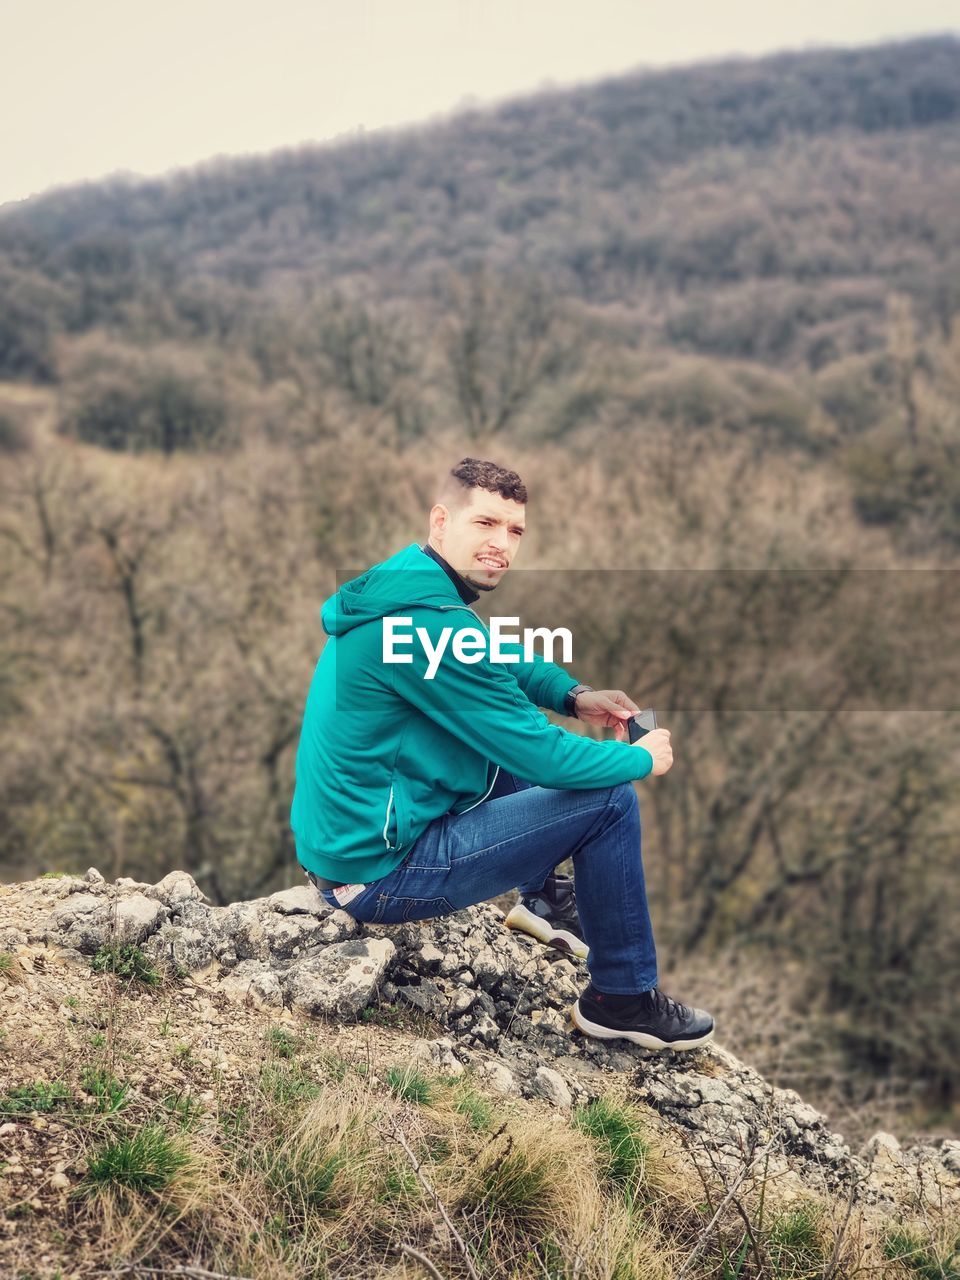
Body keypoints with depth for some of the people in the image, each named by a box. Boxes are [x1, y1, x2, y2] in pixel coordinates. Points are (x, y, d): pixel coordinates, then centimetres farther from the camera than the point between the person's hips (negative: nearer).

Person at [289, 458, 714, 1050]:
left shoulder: (405, 581, 4)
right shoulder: (431, 620, -26)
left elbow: (505, 661, 22)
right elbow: (542, 756, -21)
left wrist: (574, 695, 5)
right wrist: (643, 758, -4)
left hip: (341, 840, 10)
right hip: (381, 872, -10)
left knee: (521, 735, 22)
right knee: (611, 799, -8)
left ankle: (544, 895, 35)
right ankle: (625, 998, 7)